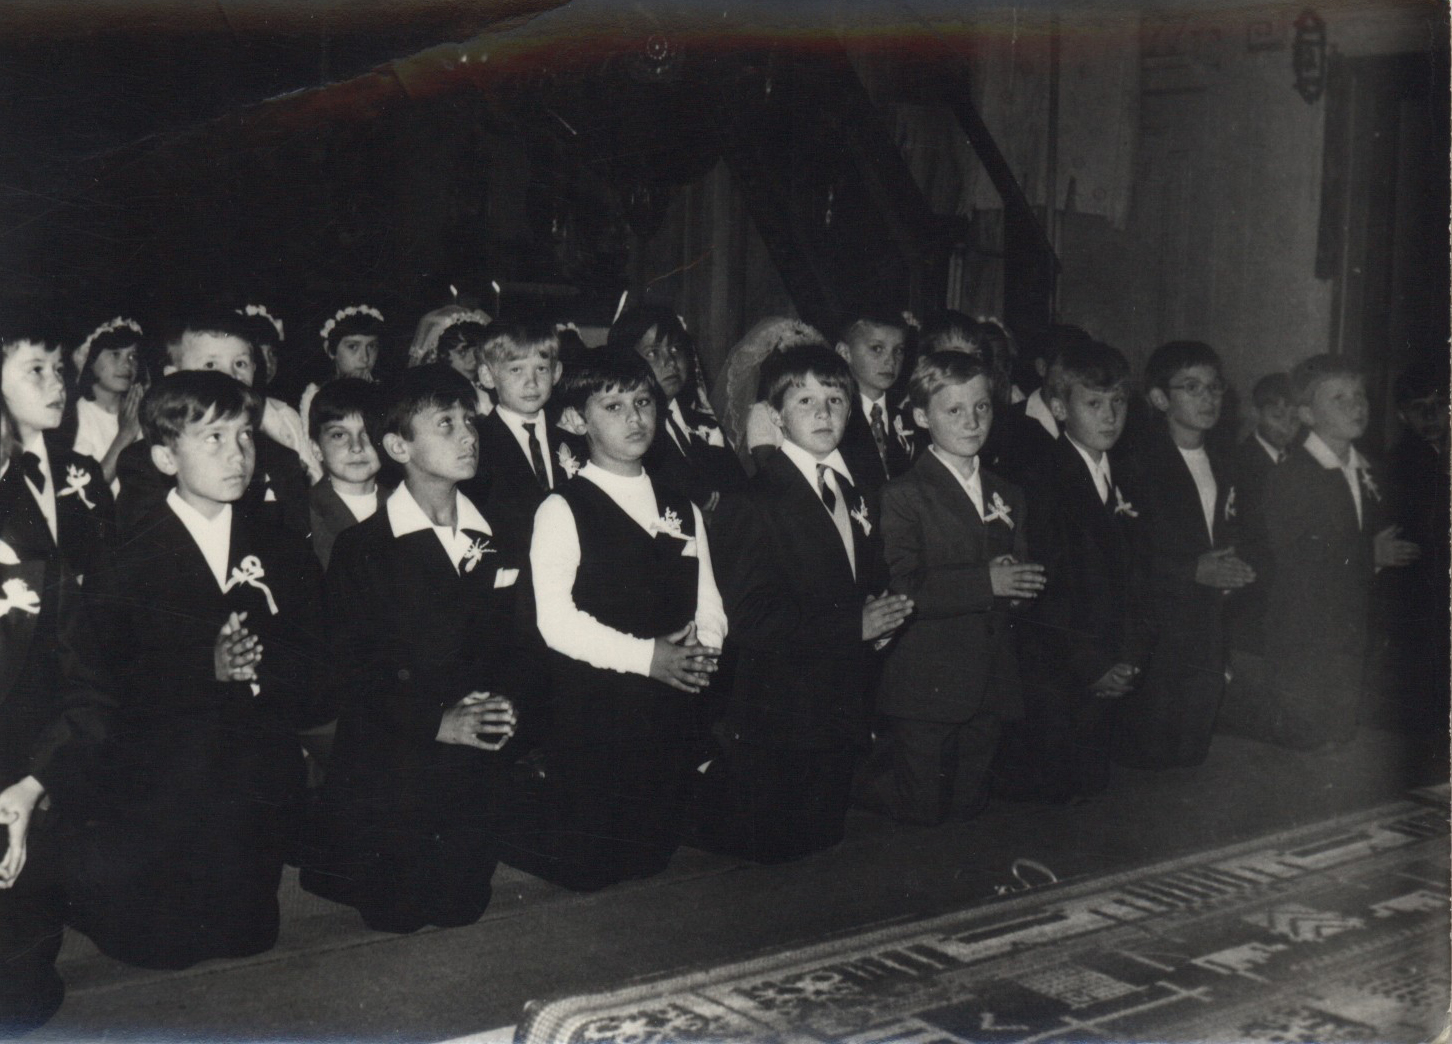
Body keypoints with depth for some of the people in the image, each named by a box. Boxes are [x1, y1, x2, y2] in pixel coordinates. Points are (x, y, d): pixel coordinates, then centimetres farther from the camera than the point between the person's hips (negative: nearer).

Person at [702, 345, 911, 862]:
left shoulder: (854, 495, 15)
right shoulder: (752, 503, -12)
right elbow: (748, 622, -20)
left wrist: (882, 616, 1)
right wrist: (854, 625, -20)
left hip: (842, 718, 8)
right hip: (776, 727, -8)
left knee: (823, 849, 15)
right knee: (773, 857, -3)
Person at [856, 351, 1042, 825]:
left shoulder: (1008, 497, 15)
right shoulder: (902, 496, -8)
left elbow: (1025, 587, 18)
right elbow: (902, 591, -19)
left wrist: (1016, 582, -7)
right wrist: (985, 582, -22)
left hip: (989, 685, 7)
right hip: (926, 685, -6)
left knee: (970, 804, 13)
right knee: (923, 811, -2)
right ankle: (853, 780, 24)